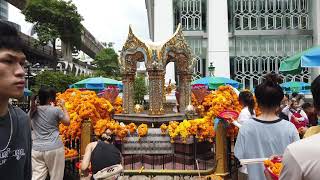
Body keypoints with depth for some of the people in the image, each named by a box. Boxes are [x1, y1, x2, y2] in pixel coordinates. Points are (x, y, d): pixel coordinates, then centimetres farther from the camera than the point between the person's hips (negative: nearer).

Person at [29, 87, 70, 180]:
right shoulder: (56, 110, -10)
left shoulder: (32, 111, 4)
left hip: (36, 149, 4)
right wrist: (63, 106, 12)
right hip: (54, 148, -4)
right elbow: (67, 122, 4)